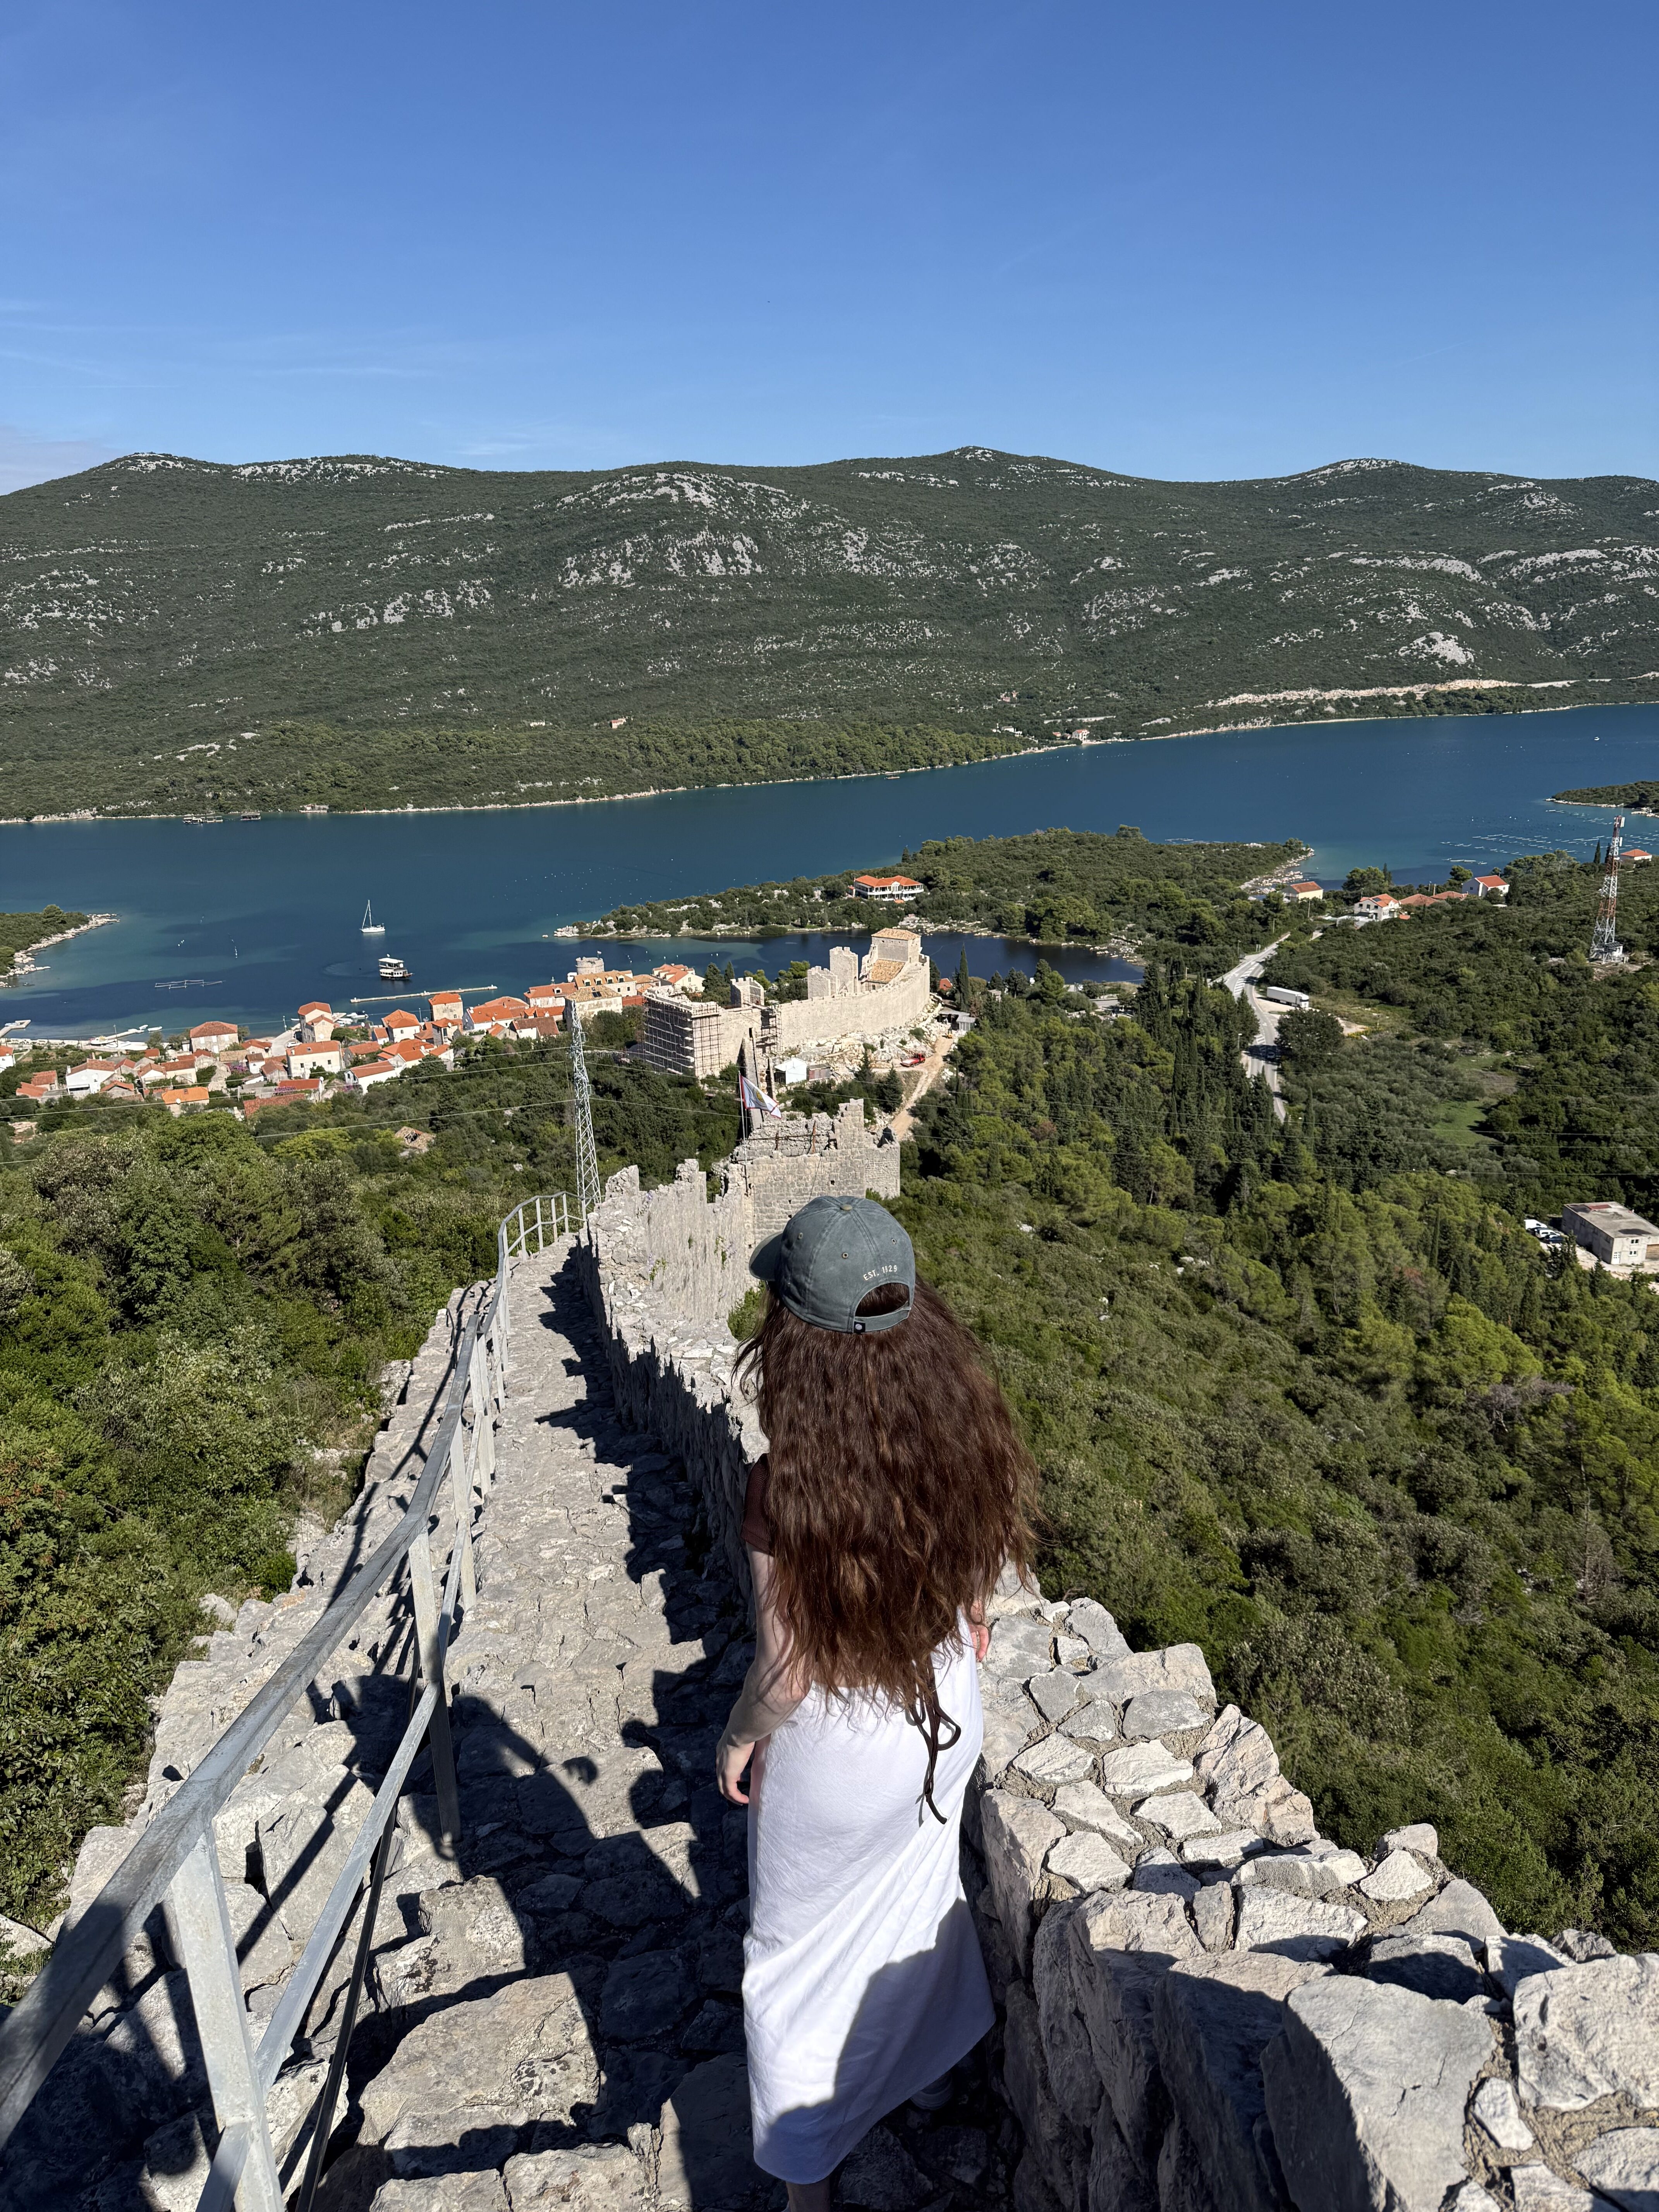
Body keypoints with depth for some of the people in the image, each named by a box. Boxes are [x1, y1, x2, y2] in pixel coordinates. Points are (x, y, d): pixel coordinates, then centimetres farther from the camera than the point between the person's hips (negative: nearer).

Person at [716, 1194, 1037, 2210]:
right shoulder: (967, 1431, -21)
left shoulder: (788, 1487, -36)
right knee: (923, 1892, 33)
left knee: (801, 1952, 23)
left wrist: (740, 1737, -4)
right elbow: (982, 1577, -2)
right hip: (948, 1716, 5)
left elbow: (786, 1673, -24)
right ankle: (929, 2070, 60)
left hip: (837, 1748, -5)